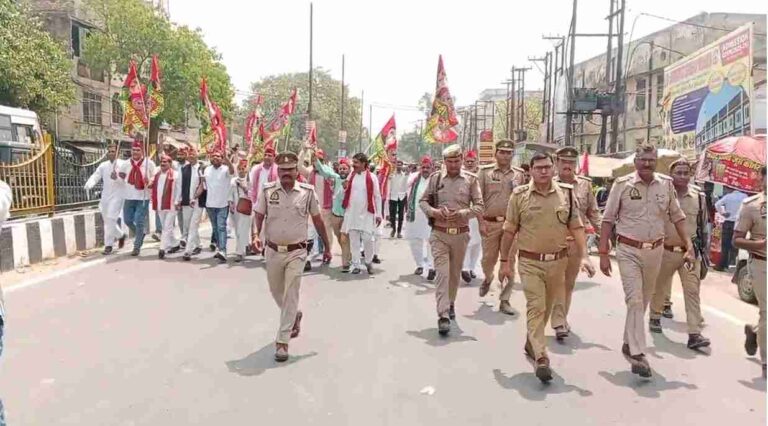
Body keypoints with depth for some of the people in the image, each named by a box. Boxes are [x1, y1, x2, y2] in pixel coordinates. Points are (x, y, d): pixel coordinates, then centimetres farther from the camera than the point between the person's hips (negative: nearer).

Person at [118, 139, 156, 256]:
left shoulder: (149, 163, -4)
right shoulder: (125, 164, 5)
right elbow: (121, 180, 11)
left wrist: (149, 182, -20)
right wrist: (119, 178, -11)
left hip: (143, 197, -4)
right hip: (129, 197, 4)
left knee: (139, 222, -3)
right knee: (127, 220, 10)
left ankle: (137, 246, 9)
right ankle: (140, 233, 38)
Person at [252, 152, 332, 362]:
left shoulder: (307, 192, -4)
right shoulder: (268, 191, -1)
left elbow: (318, 220, 4)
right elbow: (258, 216, -1)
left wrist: (327, 247, 10)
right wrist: (256, 235, -21)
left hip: (296, 252, -3)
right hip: (273, 251, 3)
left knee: (290, 295, -7)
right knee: (276, 292, 19)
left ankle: (282, 341, 1)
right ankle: (294, 316, 48)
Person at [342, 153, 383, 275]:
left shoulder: (372, 177, -4)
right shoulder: (350, 176, 6)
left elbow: (377, 196, -2)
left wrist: (378, 214, -4)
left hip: (367, 213, -3)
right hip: (351, 213, 3)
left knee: (367, 238, -4)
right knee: (353, 240, 5)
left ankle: (369, 262, 18)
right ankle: (356, 265, 14)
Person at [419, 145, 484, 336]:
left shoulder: (470, 179, -1)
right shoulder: (435, 177, 2)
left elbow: (479, 206, -2)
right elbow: (422, 201, 7)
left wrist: (461, 214, -18)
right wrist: (434, 211, -13)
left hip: (460, 234, 1)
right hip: (439, 233, -1)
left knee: (455, 273, 16)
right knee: (442, 273, -8)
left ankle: (450, 303, 40)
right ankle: (443, 316, -8)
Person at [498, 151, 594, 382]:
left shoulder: (567, 193, 0)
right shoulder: (519, 195, -5)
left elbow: (576, 227, 2)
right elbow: (509, 231, 1)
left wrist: (583, 256, -10)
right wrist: (504, 262, 2)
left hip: (558, 261, 3)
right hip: (530, 261, -3)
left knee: (546, 307, 16)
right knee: (535, 307, -9)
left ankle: (531, 343, 37)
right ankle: (541, 357, -9)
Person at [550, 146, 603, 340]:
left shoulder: (585, 184, 8)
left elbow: (593, 212, 10)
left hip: (577, 240, 3)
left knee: (569, 282, 13)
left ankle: (562, 318, 28)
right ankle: (559, 322, -6)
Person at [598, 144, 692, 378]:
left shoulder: (666, 184, 2)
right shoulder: (622, 184, -7)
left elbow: (677, 217, 10)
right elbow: (608, 219, -5)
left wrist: (689, 245, 1)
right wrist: (603, 253, -8)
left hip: (655, 251, 4)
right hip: (629, 251, -4)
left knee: (644, 300, 14)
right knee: (635, 300, -9)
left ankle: (629, 343, 31)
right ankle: (637, 353, -5)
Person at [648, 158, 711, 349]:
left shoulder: (699, 196, 3)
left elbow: (703, 224, 14)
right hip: (665, 251, -1)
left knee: (692, 291, -4)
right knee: (660, 288, 15)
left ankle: (694, 334, -4)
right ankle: (655, 317, 37)